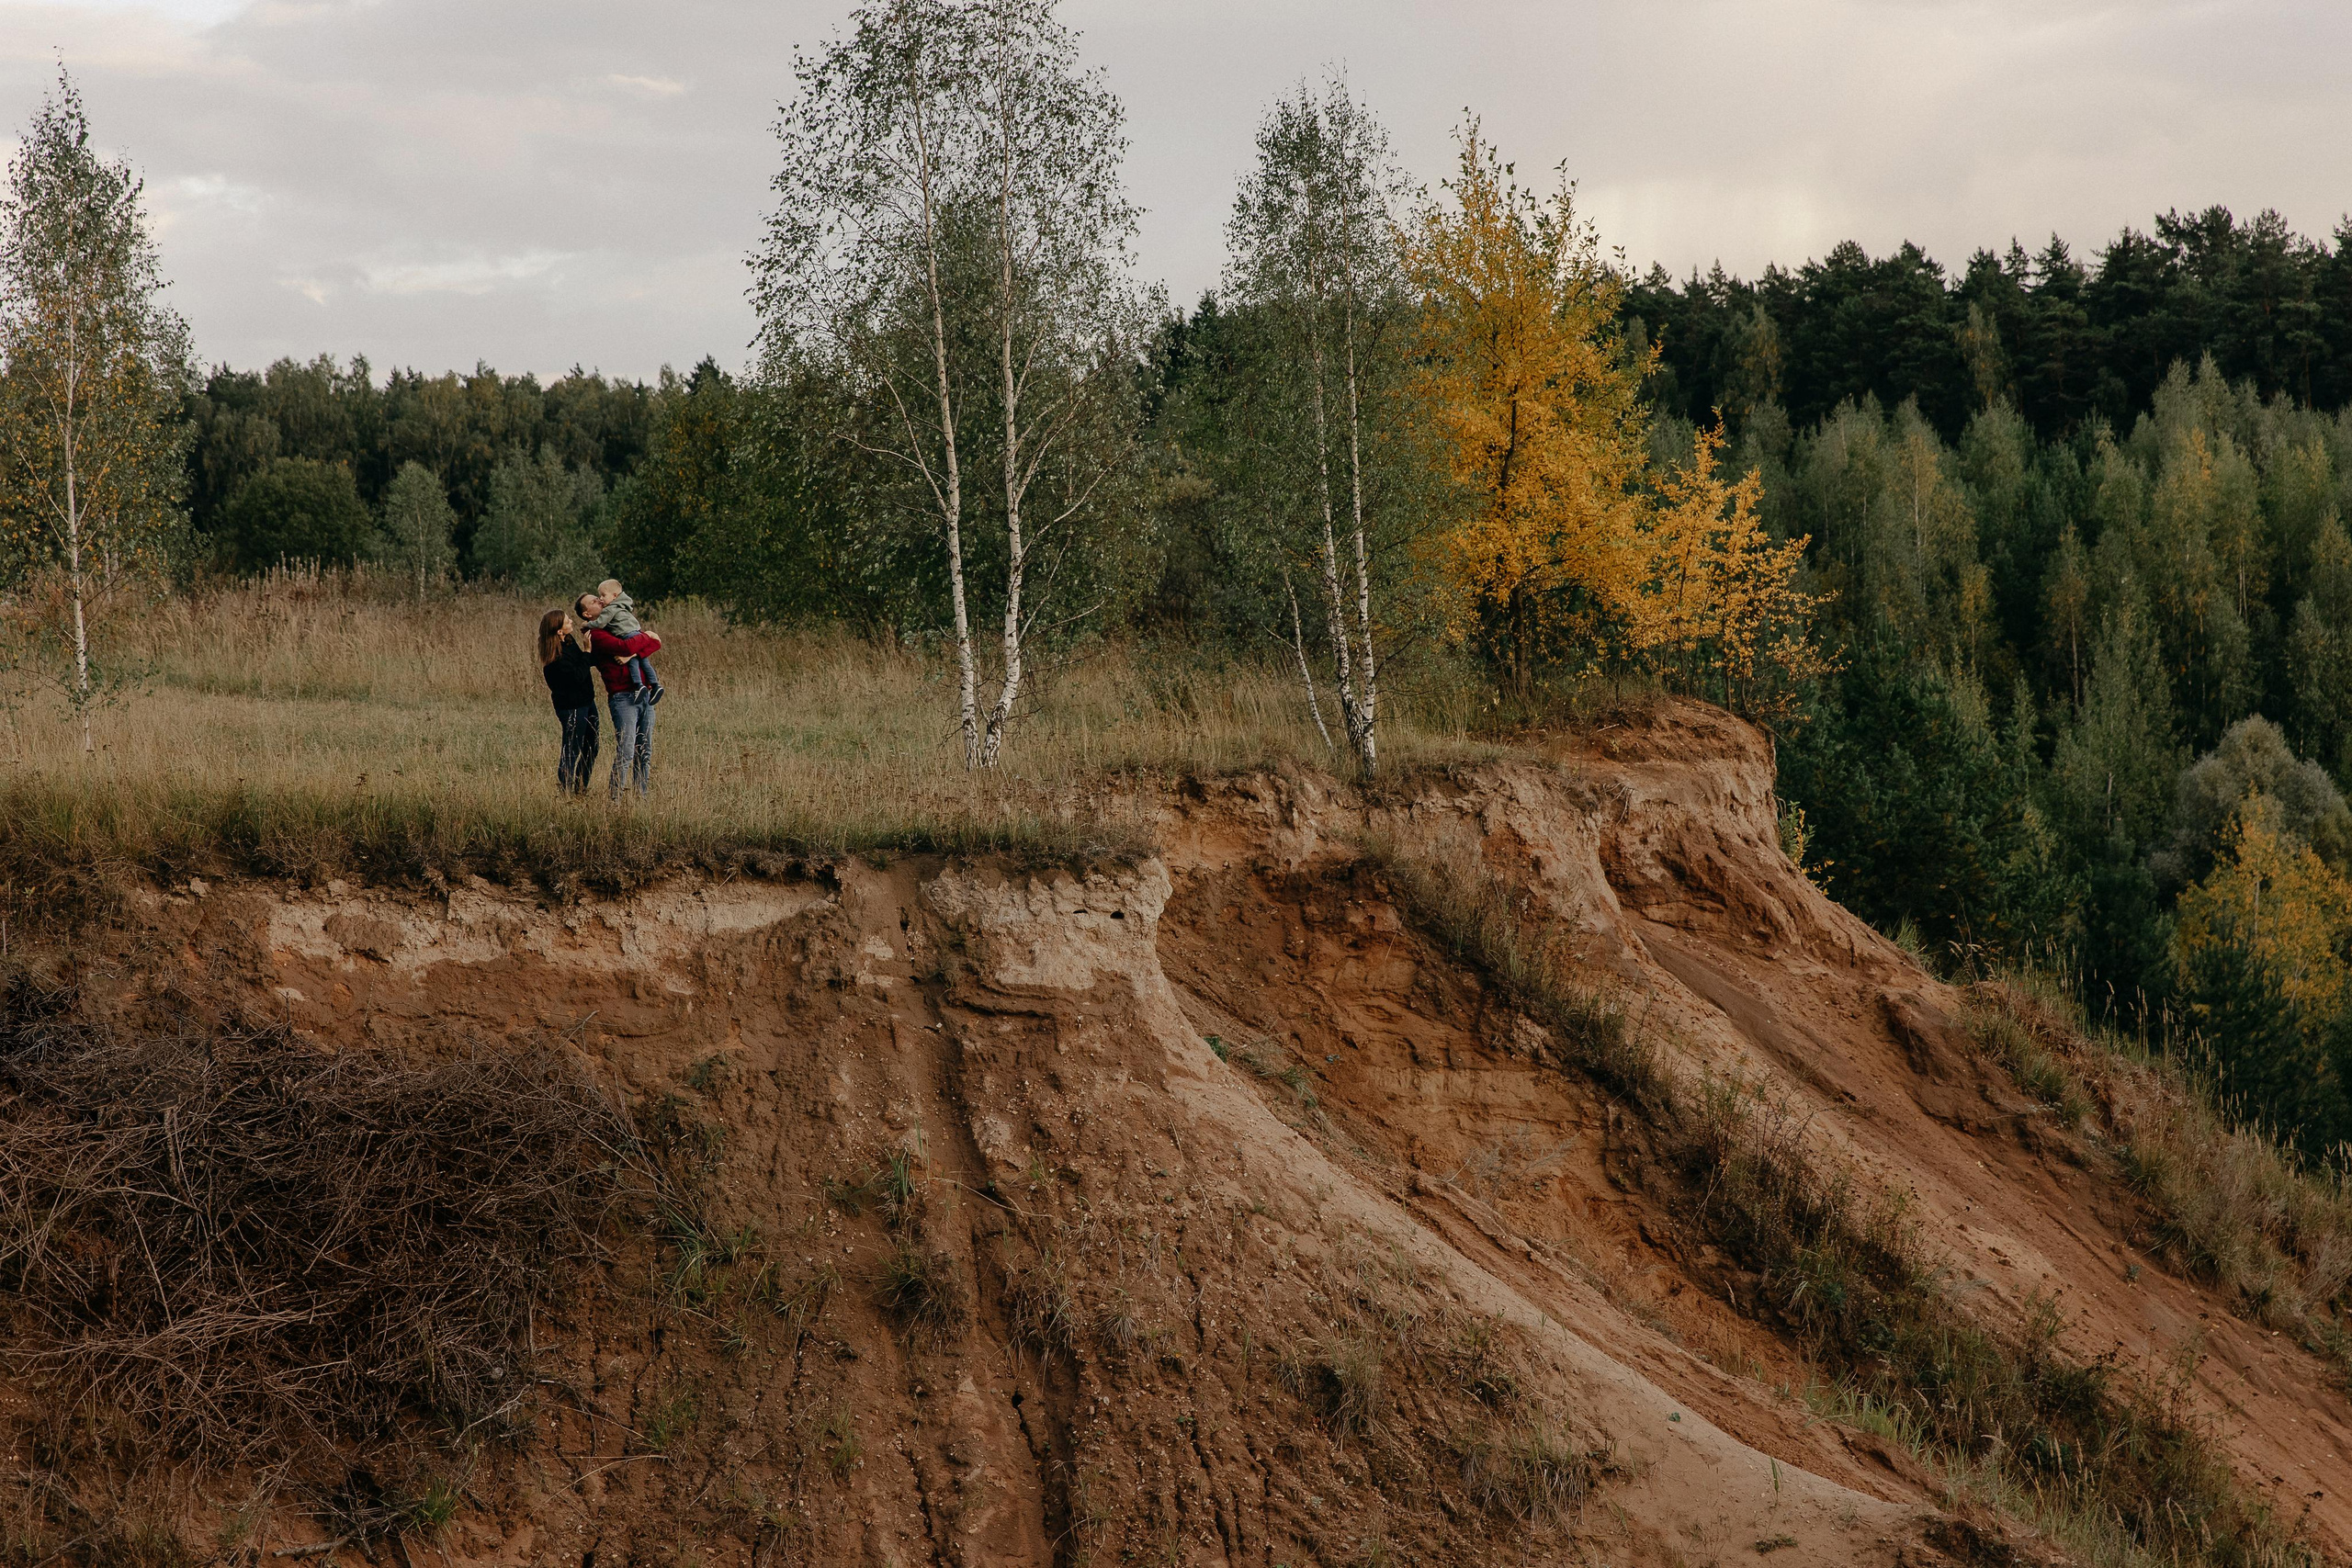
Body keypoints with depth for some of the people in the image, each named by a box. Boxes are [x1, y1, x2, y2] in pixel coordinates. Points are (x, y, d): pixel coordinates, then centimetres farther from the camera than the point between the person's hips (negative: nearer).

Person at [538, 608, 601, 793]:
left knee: (590, 748, 16)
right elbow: (577, 676, -24)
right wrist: (587, 651, -20)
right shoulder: (556, 657, -23)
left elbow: (590, 661, 13)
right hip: (571, 707, -9)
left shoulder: (569, 642, 4)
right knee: (572, 751, 0)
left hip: (586, 702, 9)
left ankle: (580, 788, 28)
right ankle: (565, 790, 11)